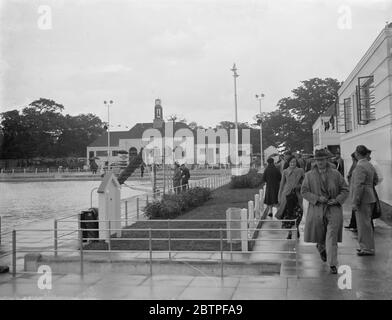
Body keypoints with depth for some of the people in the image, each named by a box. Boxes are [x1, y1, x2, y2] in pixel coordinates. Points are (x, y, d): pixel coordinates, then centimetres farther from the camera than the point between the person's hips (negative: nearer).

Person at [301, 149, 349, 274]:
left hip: (334, 209, -1)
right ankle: (321, 249, 48)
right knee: (319, 236, 13)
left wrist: (337, 200, -10)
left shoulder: (335, 174, 3)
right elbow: (304, 191, 1)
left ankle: (332, 265, -4)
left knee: (332, 237, -8)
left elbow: (345, 190, 7)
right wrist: (317, 198, -13)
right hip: (317, 209, 1)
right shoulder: (309, 175, 2)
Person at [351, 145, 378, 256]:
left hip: (363, 199, -10)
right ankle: (366, 246, 26)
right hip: (369, 197, 10)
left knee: (364, 224, -3)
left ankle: (368, 249, 3)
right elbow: (375, 181, 23)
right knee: (365, 222, 17)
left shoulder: (360, 167, -19)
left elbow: (359, 186, -24)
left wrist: (355, 202, -22)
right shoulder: (369, 165, 11)